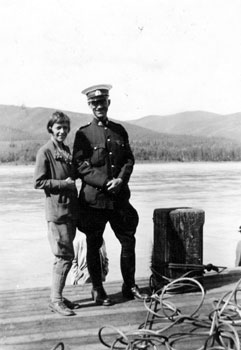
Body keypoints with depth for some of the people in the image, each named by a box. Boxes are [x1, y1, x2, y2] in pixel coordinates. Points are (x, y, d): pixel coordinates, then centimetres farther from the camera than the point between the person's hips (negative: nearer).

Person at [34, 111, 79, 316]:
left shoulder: (66, 150, 15)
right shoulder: (45, 152, -8)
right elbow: (39, 182, -12)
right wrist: (64, 184, -14)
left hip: (70, 209, 8)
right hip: (57, 210, -8)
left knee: (65, 255, 12)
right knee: (65, 255, -7)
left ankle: (58, 296, 23)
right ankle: (55, 300, 3)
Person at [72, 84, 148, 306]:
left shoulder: (119, 130, 11)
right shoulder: (83, 134, -2)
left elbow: (129, 159, 9)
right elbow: (81, 166, -8)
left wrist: (120, 179, -9)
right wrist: (105, 183, -17)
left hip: (119, 197, 4)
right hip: (94, 199, -4)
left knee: (128, 240, 8)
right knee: (94, 246, 6)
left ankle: (129, 286, 24)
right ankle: (97, 290, 21)